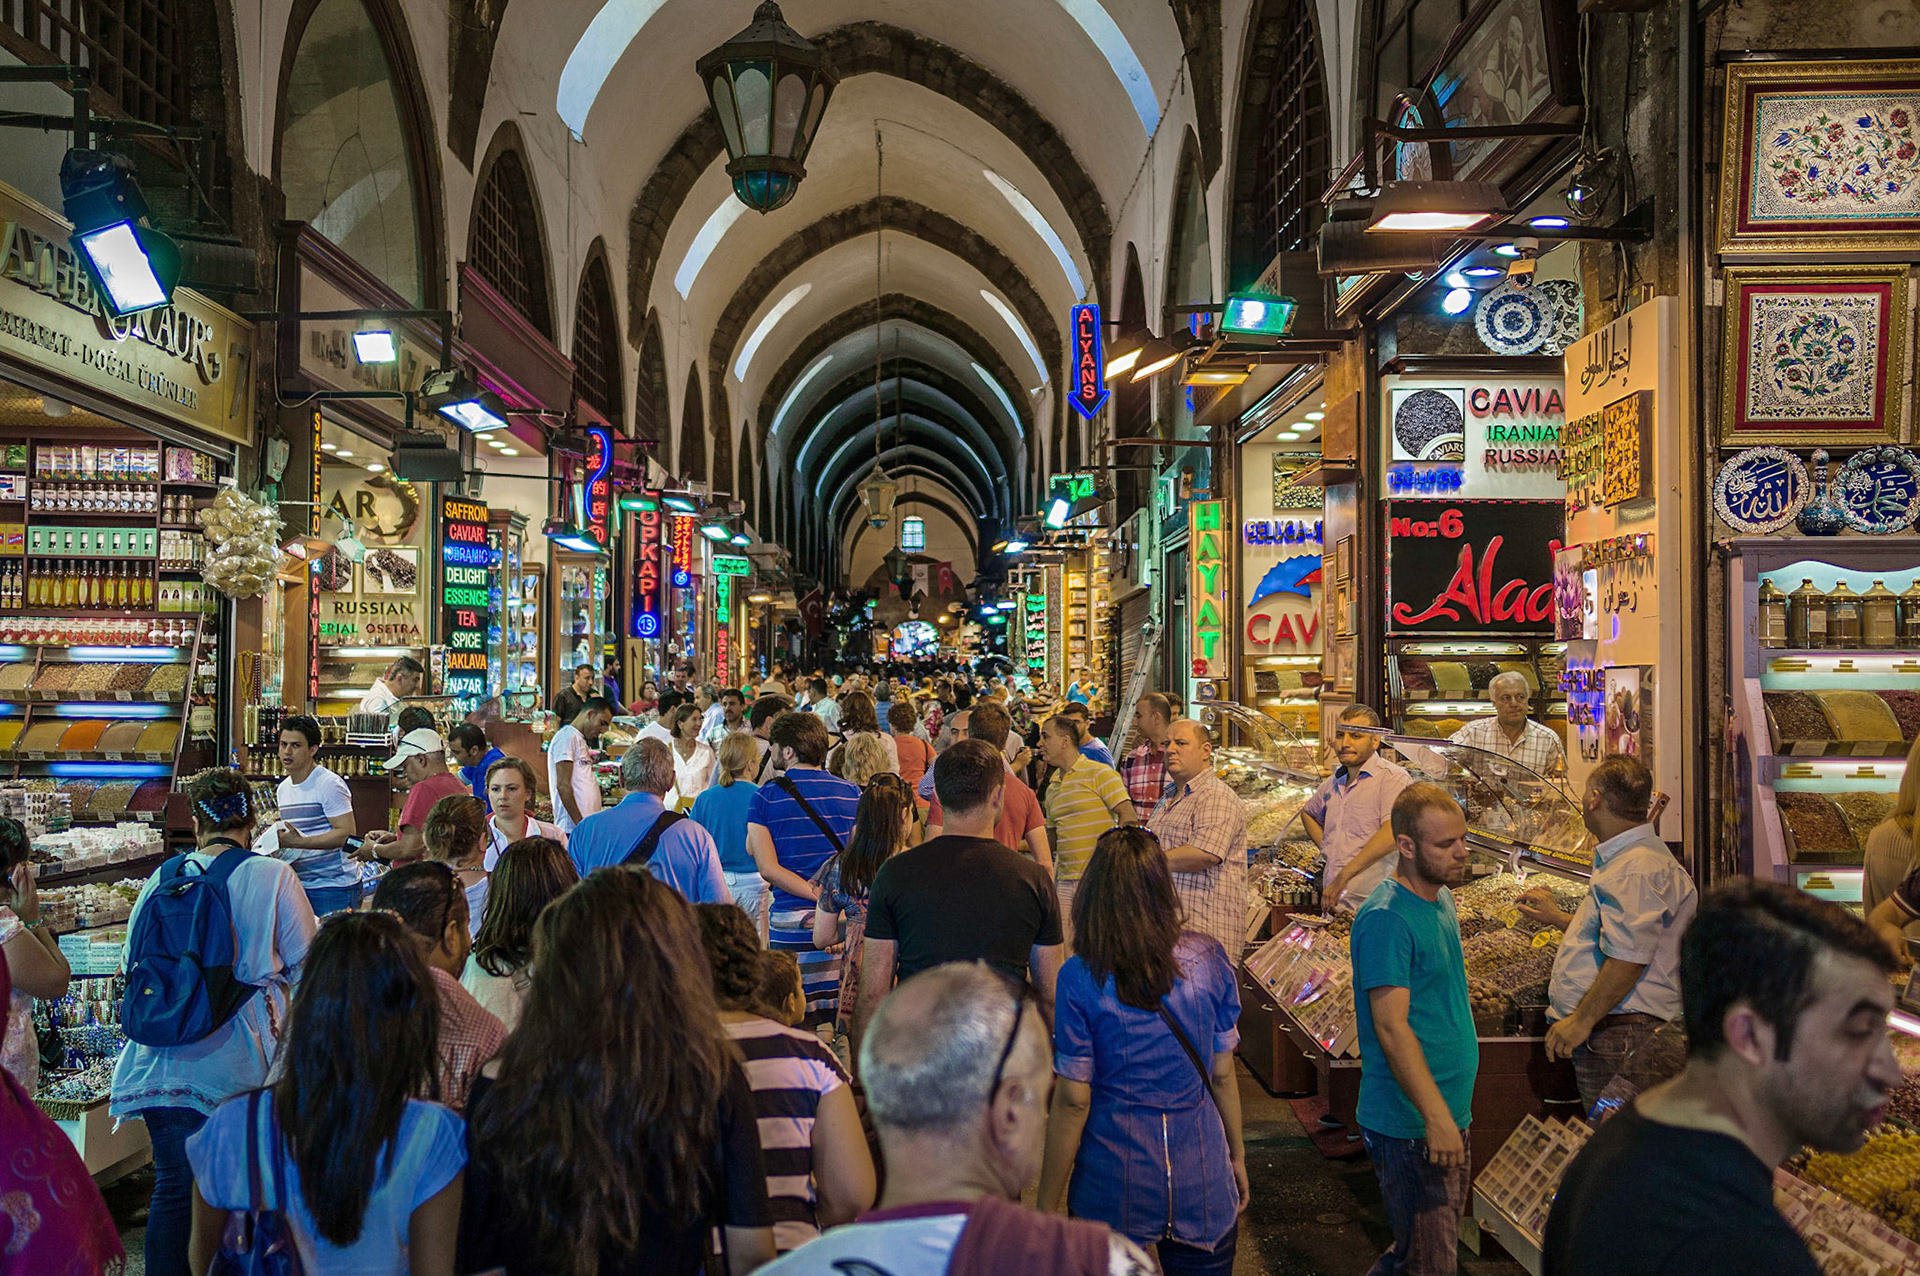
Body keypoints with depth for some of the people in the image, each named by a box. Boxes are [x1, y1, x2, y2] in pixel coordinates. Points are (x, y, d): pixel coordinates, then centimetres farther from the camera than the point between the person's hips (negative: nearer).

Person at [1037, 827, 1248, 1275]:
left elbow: (1072, 1102, -12)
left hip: (1114, 1183, -2)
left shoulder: (1081, 978, -15)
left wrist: (1047, 1205, -2)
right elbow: (1222, 1075, 1)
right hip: (1203, 1177, 2)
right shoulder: (1208, 959, -7)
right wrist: (1237, 1155, 16)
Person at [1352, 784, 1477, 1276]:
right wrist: (1436, 1115, -26)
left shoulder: (1441, 899, 9)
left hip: (1450, 1113, 9)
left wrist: (1452, 1114, 18)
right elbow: (1391, 1027, -23)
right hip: (1411, 1125, -9)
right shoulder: (1385, 918, -20)